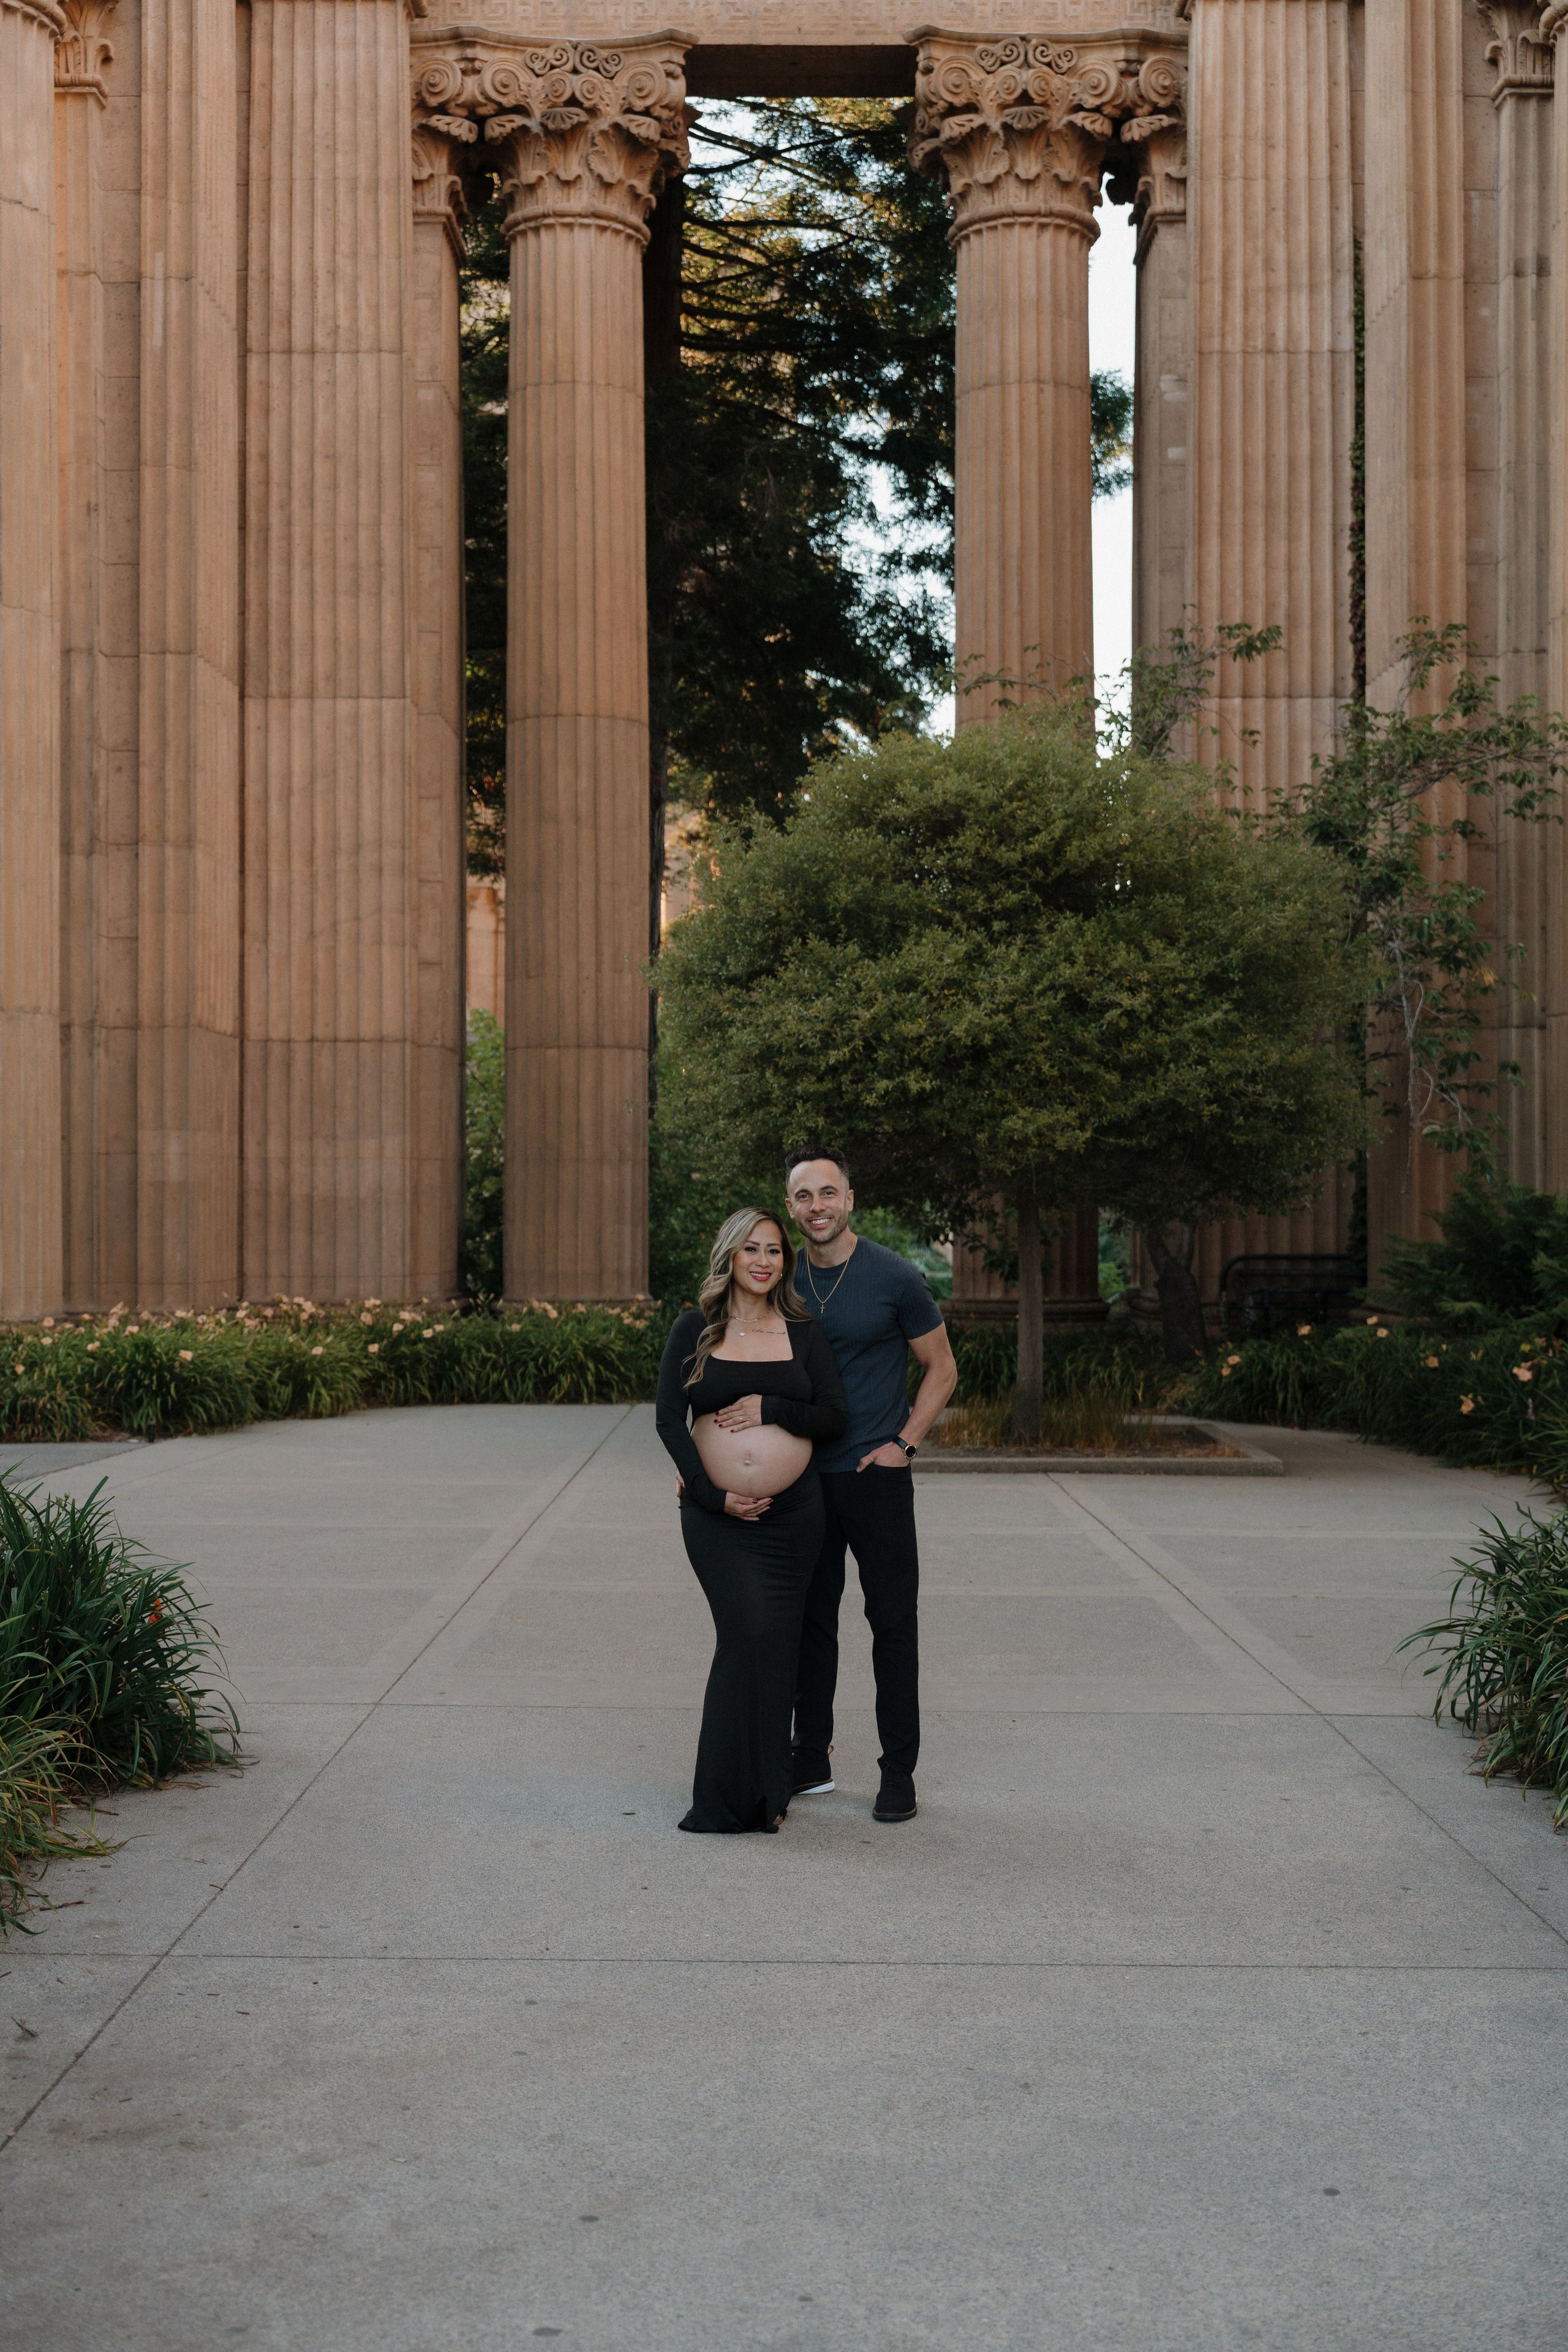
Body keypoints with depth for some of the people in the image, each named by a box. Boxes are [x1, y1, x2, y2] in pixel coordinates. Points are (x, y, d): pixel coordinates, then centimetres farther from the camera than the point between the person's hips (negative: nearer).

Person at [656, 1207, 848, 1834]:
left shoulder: (803, 1334, 8)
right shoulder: (695, 1329, 3)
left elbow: (836, 1418, 3)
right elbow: (669, 1417, -3)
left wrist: (770, 1409, -13)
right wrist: (711, 1493, -10)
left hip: (793, 1512, 2)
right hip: (717, 1514, -2)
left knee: (774, 1643, 3)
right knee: (749, 1632, -14)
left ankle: (764, 1790, 14)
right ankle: (733, 1792, -4)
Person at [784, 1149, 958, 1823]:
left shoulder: (894, 1277, -8)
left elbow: (942, 1370, 1)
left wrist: (902, 1443, -8)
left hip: (875, 1474, -4)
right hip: (803, 1477, 4)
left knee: (893, 1622, 2)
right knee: (810, 1619, 10)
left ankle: (899, 1771, 10)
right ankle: (811, 1760, 21)